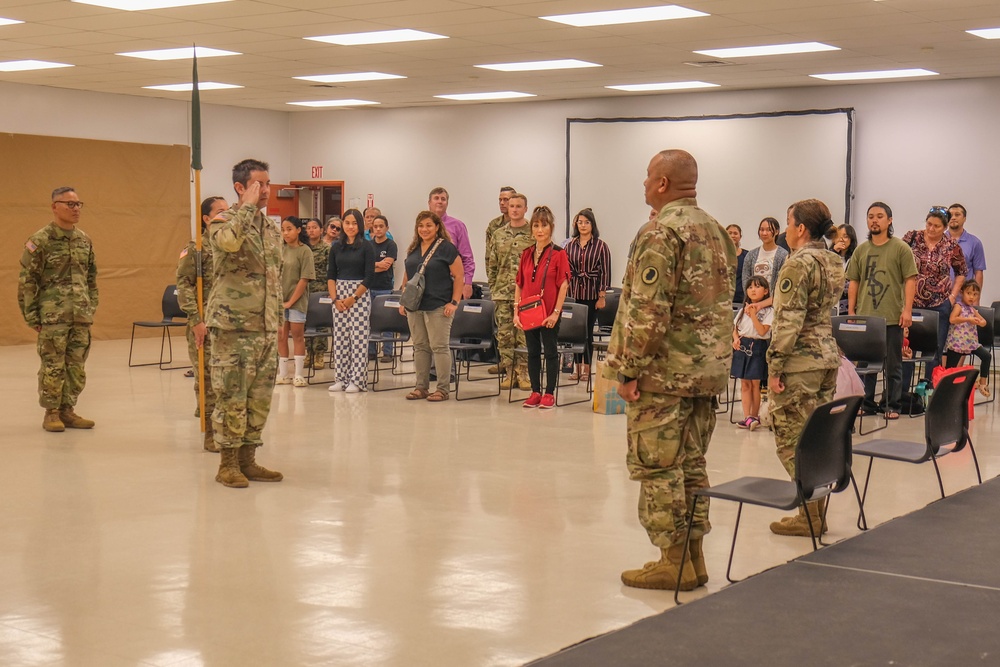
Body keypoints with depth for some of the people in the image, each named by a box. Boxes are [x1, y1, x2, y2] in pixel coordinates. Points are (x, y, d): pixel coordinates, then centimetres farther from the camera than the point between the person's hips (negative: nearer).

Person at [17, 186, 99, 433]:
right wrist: (31, 316, -9)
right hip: (53, 317, -5)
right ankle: (51, 413, 9)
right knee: (53, 367, -1)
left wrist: (92, 308, 13)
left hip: (81, 317, 5)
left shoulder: (85, 240, 10)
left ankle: (67, 410, 17)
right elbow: (27, 281, -7)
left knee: (76, 367, 7)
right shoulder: (40, 240, -7)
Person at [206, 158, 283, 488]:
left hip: (266, 328, 7)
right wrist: (248, 205, -20)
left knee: (260, 397, 10)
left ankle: (248, 459, 19)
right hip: (233, 326, -7)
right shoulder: (223, 222, -6)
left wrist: (278, 322, 18)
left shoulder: (272, 229, 15)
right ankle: (228, 463, 8)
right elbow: (229, 240, -33)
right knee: (231, 397, -3)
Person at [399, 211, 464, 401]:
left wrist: (454, 302, -12)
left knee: (439, 347, -4)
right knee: (420, 346, 10)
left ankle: (443, 388, 1)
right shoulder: (413, 249, 13)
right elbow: (407, 277, 21)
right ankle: (421, 387, 16)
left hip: (438, 307, -6)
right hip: (414, 307, 6)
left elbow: (459, 276, -7)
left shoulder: (446, 248, -5)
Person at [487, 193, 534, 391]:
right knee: (504, 335, 5)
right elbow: (491, 263, 14)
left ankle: (523, 373, 5)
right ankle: (509, 373, 12)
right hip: (502, 292, 4)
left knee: (524, 334, -2)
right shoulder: (498, 235, 10)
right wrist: (493, 287, 9)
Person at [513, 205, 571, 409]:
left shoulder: (558, 254, -6)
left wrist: (556, 312, -14)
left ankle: (549, 394, 11)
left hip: (549, 313, -5)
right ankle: (535, 392, 18)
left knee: (550, 352, 4)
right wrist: (516, 311, 3)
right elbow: (519, 284, 10)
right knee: (533, 352, 10)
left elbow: (563, 285, -9)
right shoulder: (526, 253, 7)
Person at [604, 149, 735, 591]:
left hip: (664, 371, -9)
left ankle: (673, 562, 2)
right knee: (691, 464, 13)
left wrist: (630, 369, -16)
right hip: (708, 370, 9)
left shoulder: (661, 233, -14)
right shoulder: (716, 231, 13)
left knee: (657, 466, -1)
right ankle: (693, 557, 17)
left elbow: (648, 310, -20)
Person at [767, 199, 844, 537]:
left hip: (800, 361, -9)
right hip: (828, 355, 9)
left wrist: (775, 367, -15)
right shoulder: (834, 263, 11)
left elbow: (789, 321, -19)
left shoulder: (799, 264, -15)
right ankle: (817, 513, 17)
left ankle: (809, 516, 1)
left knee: (792, 439, -1)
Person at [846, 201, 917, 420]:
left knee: (893, 365, 4)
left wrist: (907, 310, -12)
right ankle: (866, 403, 17)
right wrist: (851, 311, 6)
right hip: (864, 317, 3)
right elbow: (854, 282, 12)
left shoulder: (901, 249, -1)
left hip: (892, 318, -3)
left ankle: (892, 406, 11)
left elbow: (910, 280, -4)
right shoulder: (861, 250, 10)